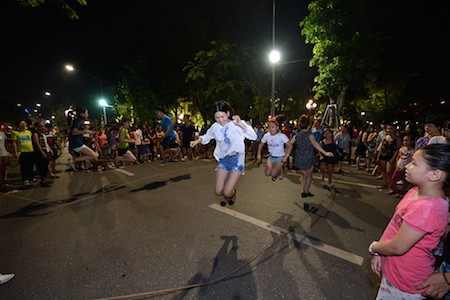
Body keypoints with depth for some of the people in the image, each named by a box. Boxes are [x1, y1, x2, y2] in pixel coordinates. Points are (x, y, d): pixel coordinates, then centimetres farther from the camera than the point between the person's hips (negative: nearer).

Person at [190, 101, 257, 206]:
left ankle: (233, 192, 30)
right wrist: (197, 141, 2)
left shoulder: (238, 124, -10)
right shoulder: (215, 126, 1)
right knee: (218, 191, -1)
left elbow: (254, 136, -19)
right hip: (223, 160, 4)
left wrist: (241, 124, -28)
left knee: (227, 192, -9)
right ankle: (226, 195, 37)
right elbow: (207, 136, 20)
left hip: (236, 159, -3)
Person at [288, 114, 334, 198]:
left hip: (298, 160, 5)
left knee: (304, 175, 22)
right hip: (307, 160, -4)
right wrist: (325, 153, -31)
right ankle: (306, 191, 25)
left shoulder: (296, 135, 3)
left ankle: (303, 191, 21)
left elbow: (289, 144, 5)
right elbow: (315, 144, -25)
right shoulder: (310, 135, -11)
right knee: (309, 176, 18)